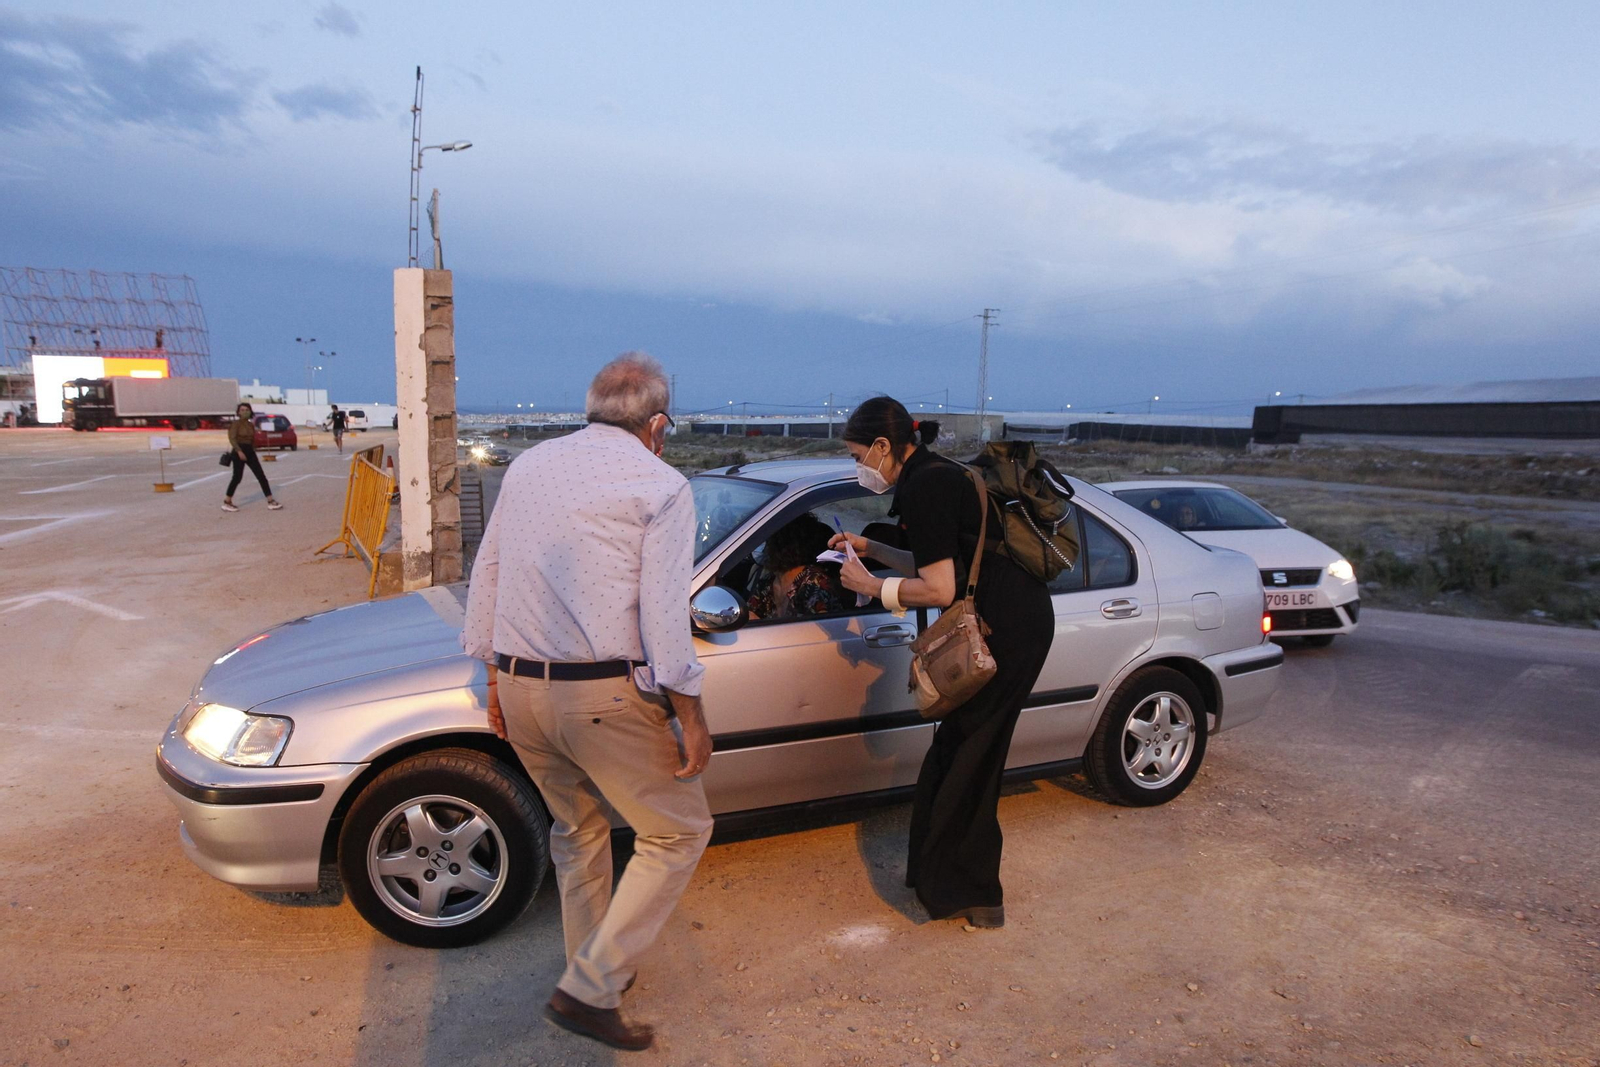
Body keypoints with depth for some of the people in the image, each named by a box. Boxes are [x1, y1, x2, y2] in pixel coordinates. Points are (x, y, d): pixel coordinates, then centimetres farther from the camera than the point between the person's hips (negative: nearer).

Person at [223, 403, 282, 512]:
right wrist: (239, 451, -27)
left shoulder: (251, 424, 12)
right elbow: (232, 438, -17)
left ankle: (270, 501, -1)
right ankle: (227, 502, 12)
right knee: (237, 477, -2)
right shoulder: (236, 424, -8)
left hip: (250, 451, 6)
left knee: (261, 476, 0)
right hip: (239, 452, -6)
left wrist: (254, 453, 19)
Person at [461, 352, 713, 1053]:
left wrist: (496, 678, 22)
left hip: (519, 689, 7)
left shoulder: (528, 465, 12)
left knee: (577, 827, 25)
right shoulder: (661, 486, -6)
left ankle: (595, 969, 38)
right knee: (677, 833, 9)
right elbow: (664, 616, -14)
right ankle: (590, 990, 8)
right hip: (604, 696, -7)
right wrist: (689, 714, -7)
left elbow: (484, 577, 15)